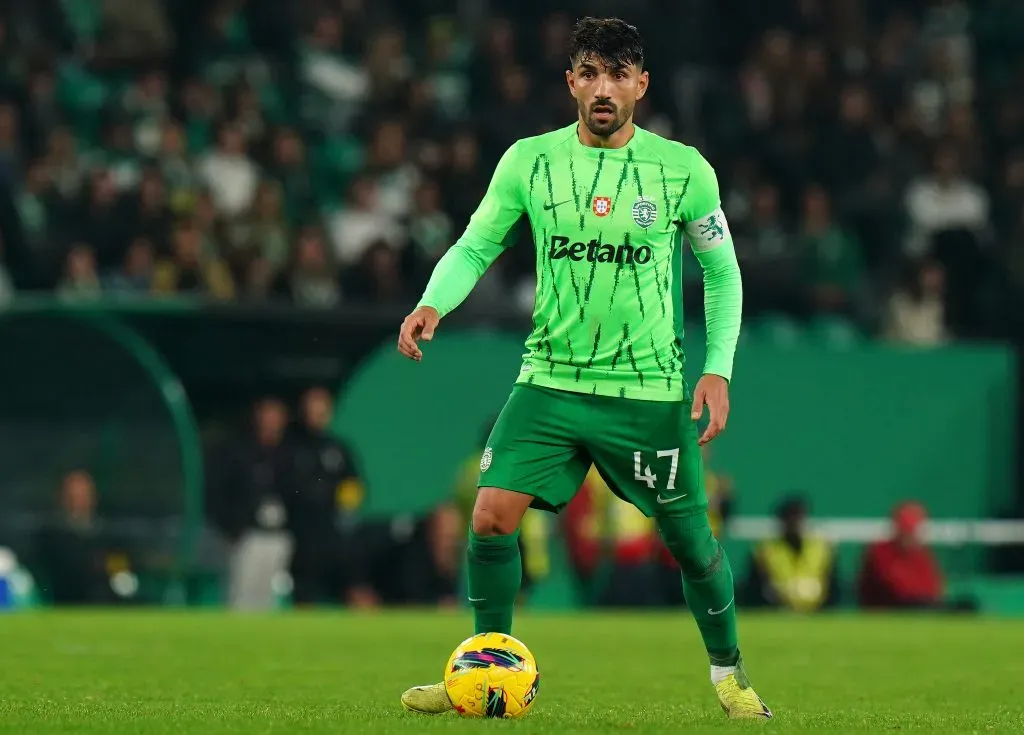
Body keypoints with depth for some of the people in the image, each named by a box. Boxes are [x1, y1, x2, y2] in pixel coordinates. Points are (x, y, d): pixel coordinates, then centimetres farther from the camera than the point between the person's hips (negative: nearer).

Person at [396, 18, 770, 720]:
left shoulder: (684, 169, -4)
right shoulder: (529, 161, -1)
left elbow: (722, 272, 6)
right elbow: (475, 246, 6)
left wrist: (719, 368, -4)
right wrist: (433, 304, -14)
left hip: (651, 391, -1)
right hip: (550, 379, 1)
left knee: (691, 541, 5)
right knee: (492, 517, -12)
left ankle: (729, 671, 29)